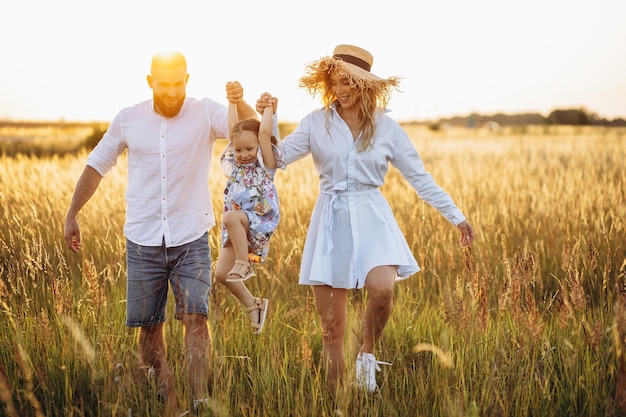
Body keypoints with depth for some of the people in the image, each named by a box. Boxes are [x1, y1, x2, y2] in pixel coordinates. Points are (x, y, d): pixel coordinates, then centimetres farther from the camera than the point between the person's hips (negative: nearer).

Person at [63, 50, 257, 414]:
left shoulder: (206, 114, -4)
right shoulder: (128, 120, 2)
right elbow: (97, 165, 13)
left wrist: (240, 102, -37)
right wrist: (72, 214, 12)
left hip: (191, 240, -2)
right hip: (143, 242, 2)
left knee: (196, 318, -13)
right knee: (149, 326, 8)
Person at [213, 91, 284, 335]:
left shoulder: (266, 164, -2)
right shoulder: (234, 163, 12)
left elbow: (264, 132, -12)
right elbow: (232, 128, 9)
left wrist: (268, 106, 0)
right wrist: (233, 101, 11)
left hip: (260, 223, -6)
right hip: (237, 228, 6)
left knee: (230, 217, -36)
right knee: (221, 273, -3)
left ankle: (244, 264, -22)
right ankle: (253, 305, 16)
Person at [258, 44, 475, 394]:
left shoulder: (386, 127, 3)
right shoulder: (317, 122, 3)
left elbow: (420, 177, 7)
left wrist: (456, 216, 6)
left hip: (371, 219, 0)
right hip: (331, 221, 1)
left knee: (382, 290, -29)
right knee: (331, 329, 2)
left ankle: (368, 354, 1)